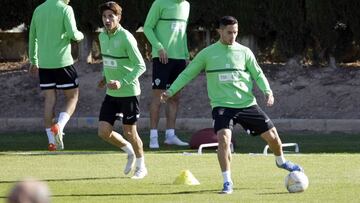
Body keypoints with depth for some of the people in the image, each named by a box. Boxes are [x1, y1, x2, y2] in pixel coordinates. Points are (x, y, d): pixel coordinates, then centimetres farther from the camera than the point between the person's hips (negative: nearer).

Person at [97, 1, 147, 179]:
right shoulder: (103, 36, 5)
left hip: (129, 93, -6)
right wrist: (105, 77, 11)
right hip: (111, 93, 6)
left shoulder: (126, 38, -17)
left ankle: (141, 167, 24)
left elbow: (140, 66, -18)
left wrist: (122, 82, -26)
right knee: (104, 132, 0)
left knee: (129, 132, 2)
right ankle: (130, 151, 27)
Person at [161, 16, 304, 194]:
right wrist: (171, 91, -2)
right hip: (222, 105, -2)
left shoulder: (244, 52, 4)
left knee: (272, 135, 5)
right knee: (223, 137, -27)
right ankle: (227, 182, -17)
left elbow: (258, 74, 7)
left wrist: (267, 91, -10)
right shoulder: (207, 54, 1)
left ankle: (281, 161, 38)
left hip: (247, 104, 2)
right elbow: (187, 74, 7)